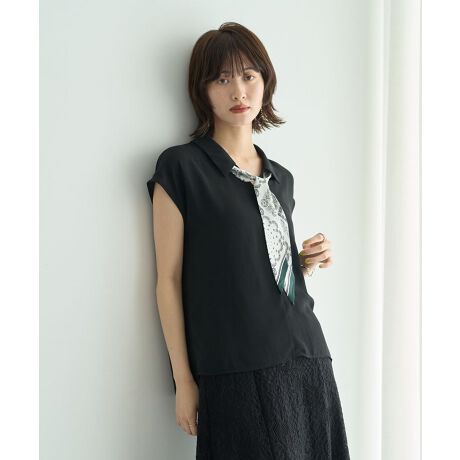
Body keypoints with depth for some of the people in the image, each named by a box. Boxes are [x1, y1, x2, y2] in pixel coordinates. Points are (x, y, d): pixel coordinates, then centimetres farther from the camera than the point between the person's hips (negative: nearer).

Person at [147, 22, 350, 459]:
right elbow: (169, 279, -5)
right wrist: (184, 379, -8)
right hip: (237, 373, -5)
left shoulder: (280, 177, 15)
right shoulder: (181, 167, -3)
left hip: (306, 358, 6)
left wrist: (308, 261, 2)